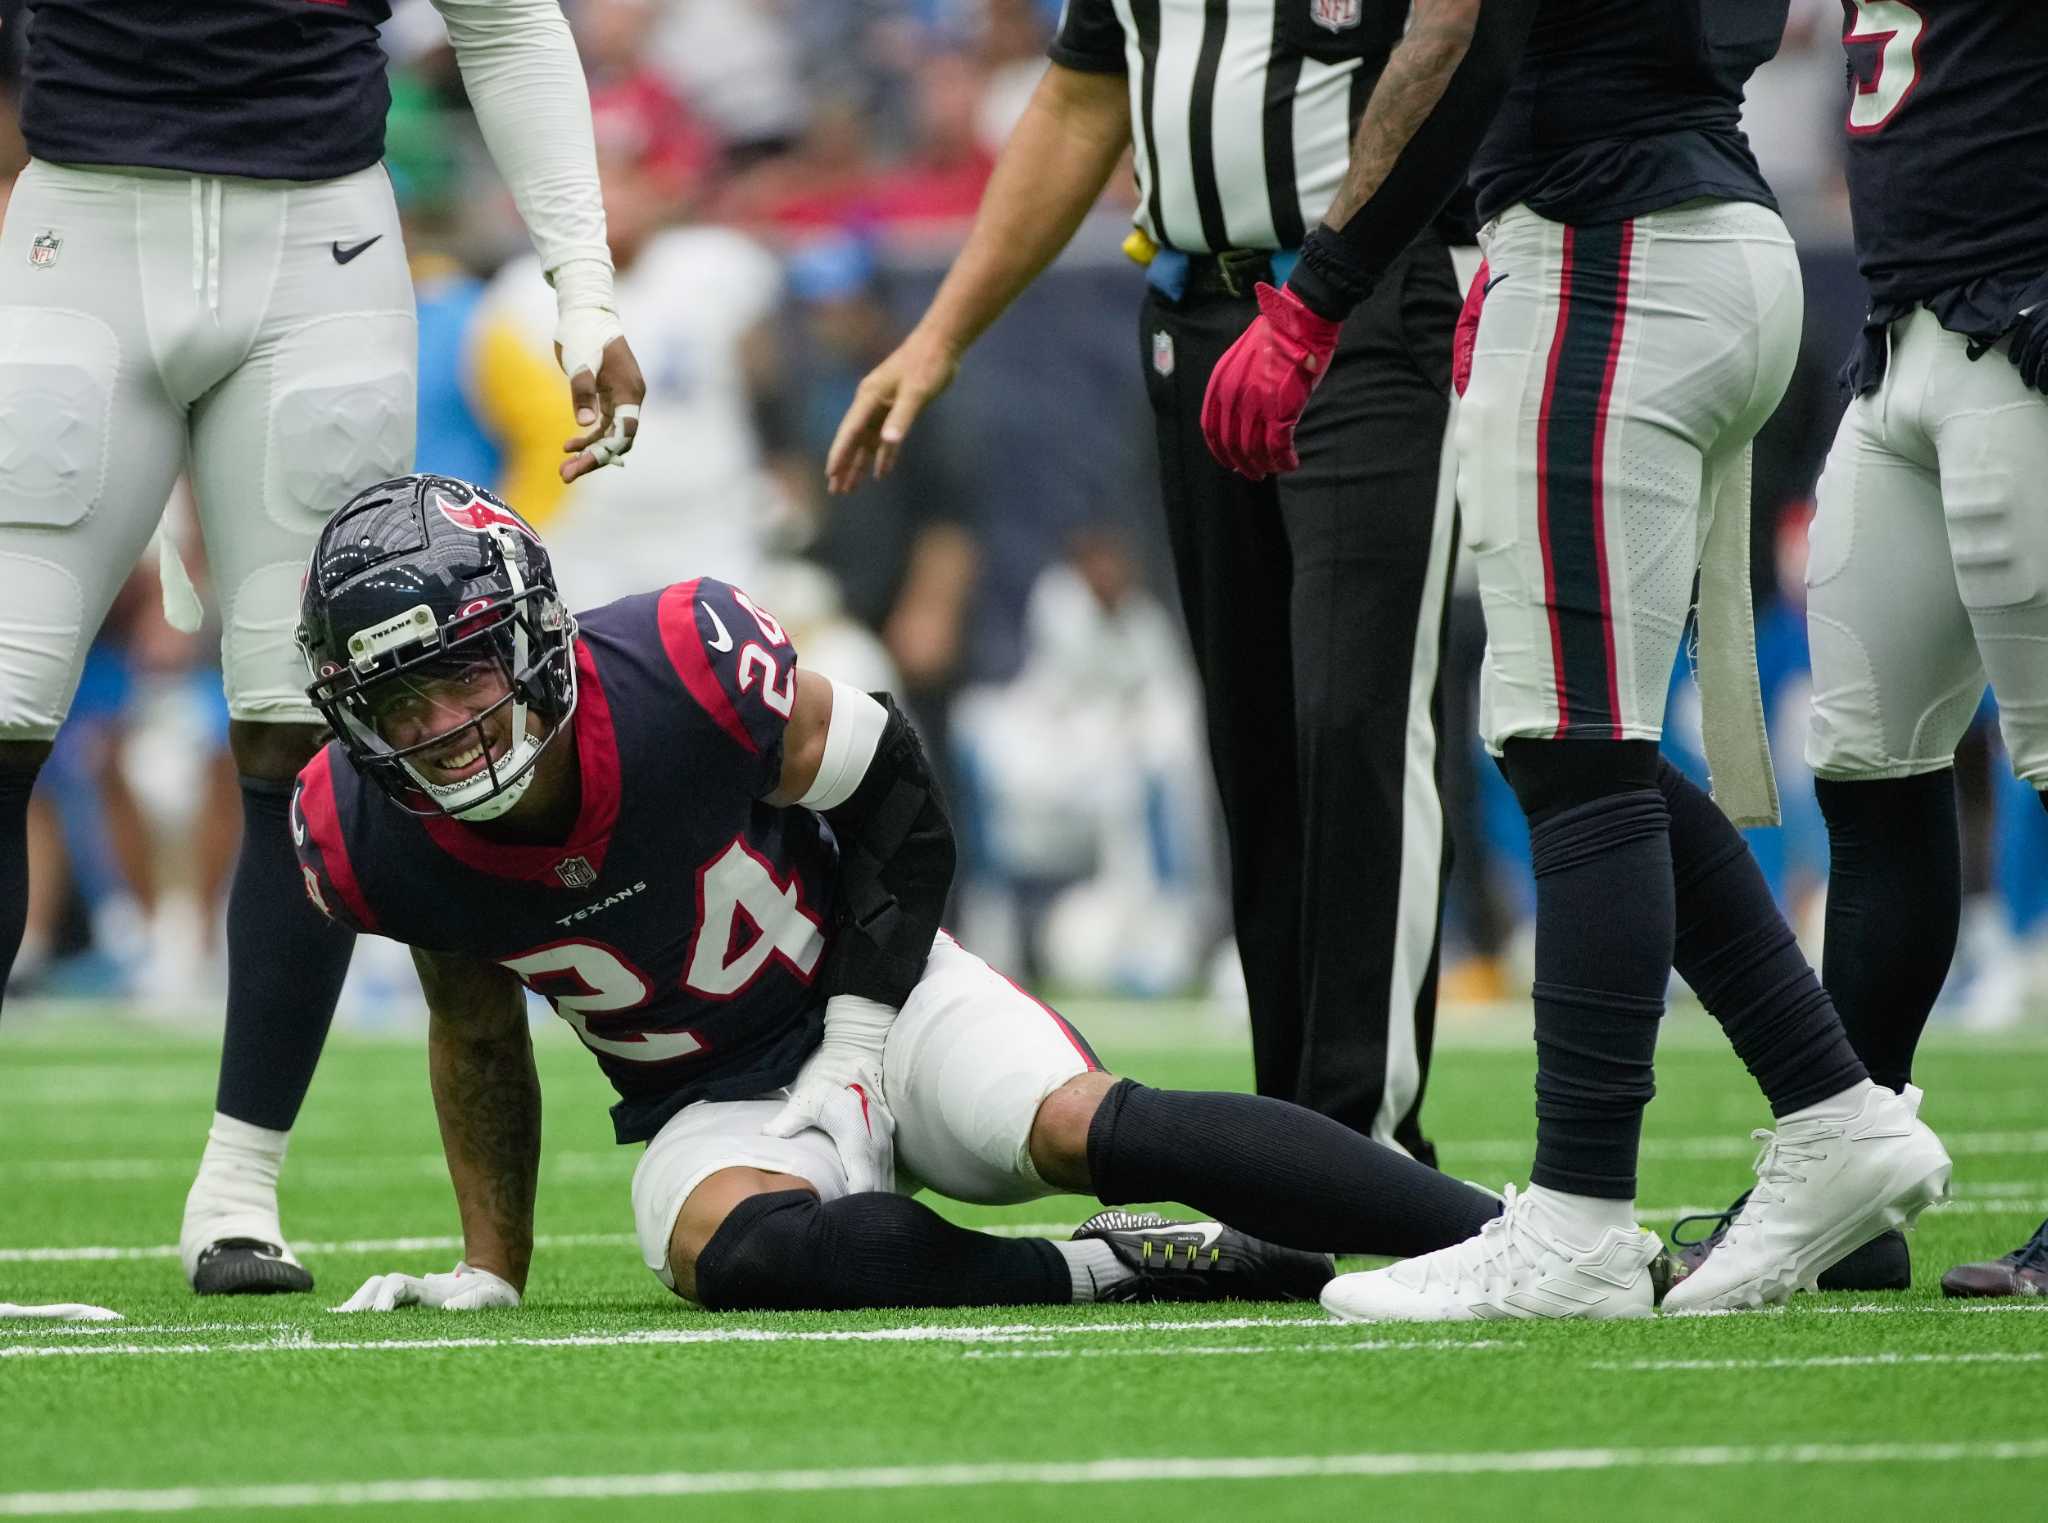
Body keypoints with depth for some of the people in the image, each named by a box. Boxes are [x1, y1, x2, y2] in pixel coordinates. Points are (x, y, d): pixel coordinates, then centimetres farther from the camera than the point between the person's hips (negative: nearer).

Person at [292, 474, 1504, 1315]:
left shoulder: (684, 667, -26)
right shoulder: (369, 841, -16)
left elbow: (893, 787, -7)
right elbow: (476, 1029, 5)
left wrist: (859, 1026, -11)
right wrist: (493, 1266, 8)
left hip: (870, 994, -2)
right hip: (711, 1107, 2)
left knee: (1081, 1126, -29)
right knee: (729, 1250, -34)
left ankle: (1488, 1230, -28)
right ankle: (1123, 1271, -26)